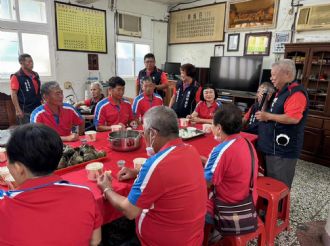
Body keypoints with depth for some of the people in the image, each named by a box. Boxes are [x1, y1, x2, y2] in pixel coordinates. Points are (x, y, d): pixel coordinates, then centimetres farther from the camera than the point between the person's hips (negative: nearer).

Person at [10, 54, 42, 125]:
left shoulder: (35, 75, 13)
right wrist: (18, 110, -17)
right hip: (25, 111, -7)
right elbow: (13, 94, -11)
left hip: (37, 109, 7)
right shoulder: (16, 77, -7)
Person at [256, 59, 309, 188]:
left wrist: (268, 116, -21)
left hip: (283, 149, -10)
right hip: (273, 146, 10)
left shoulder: (296, 93, -18)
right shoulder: (282, 91, 16)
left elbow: (293, 118, -29)